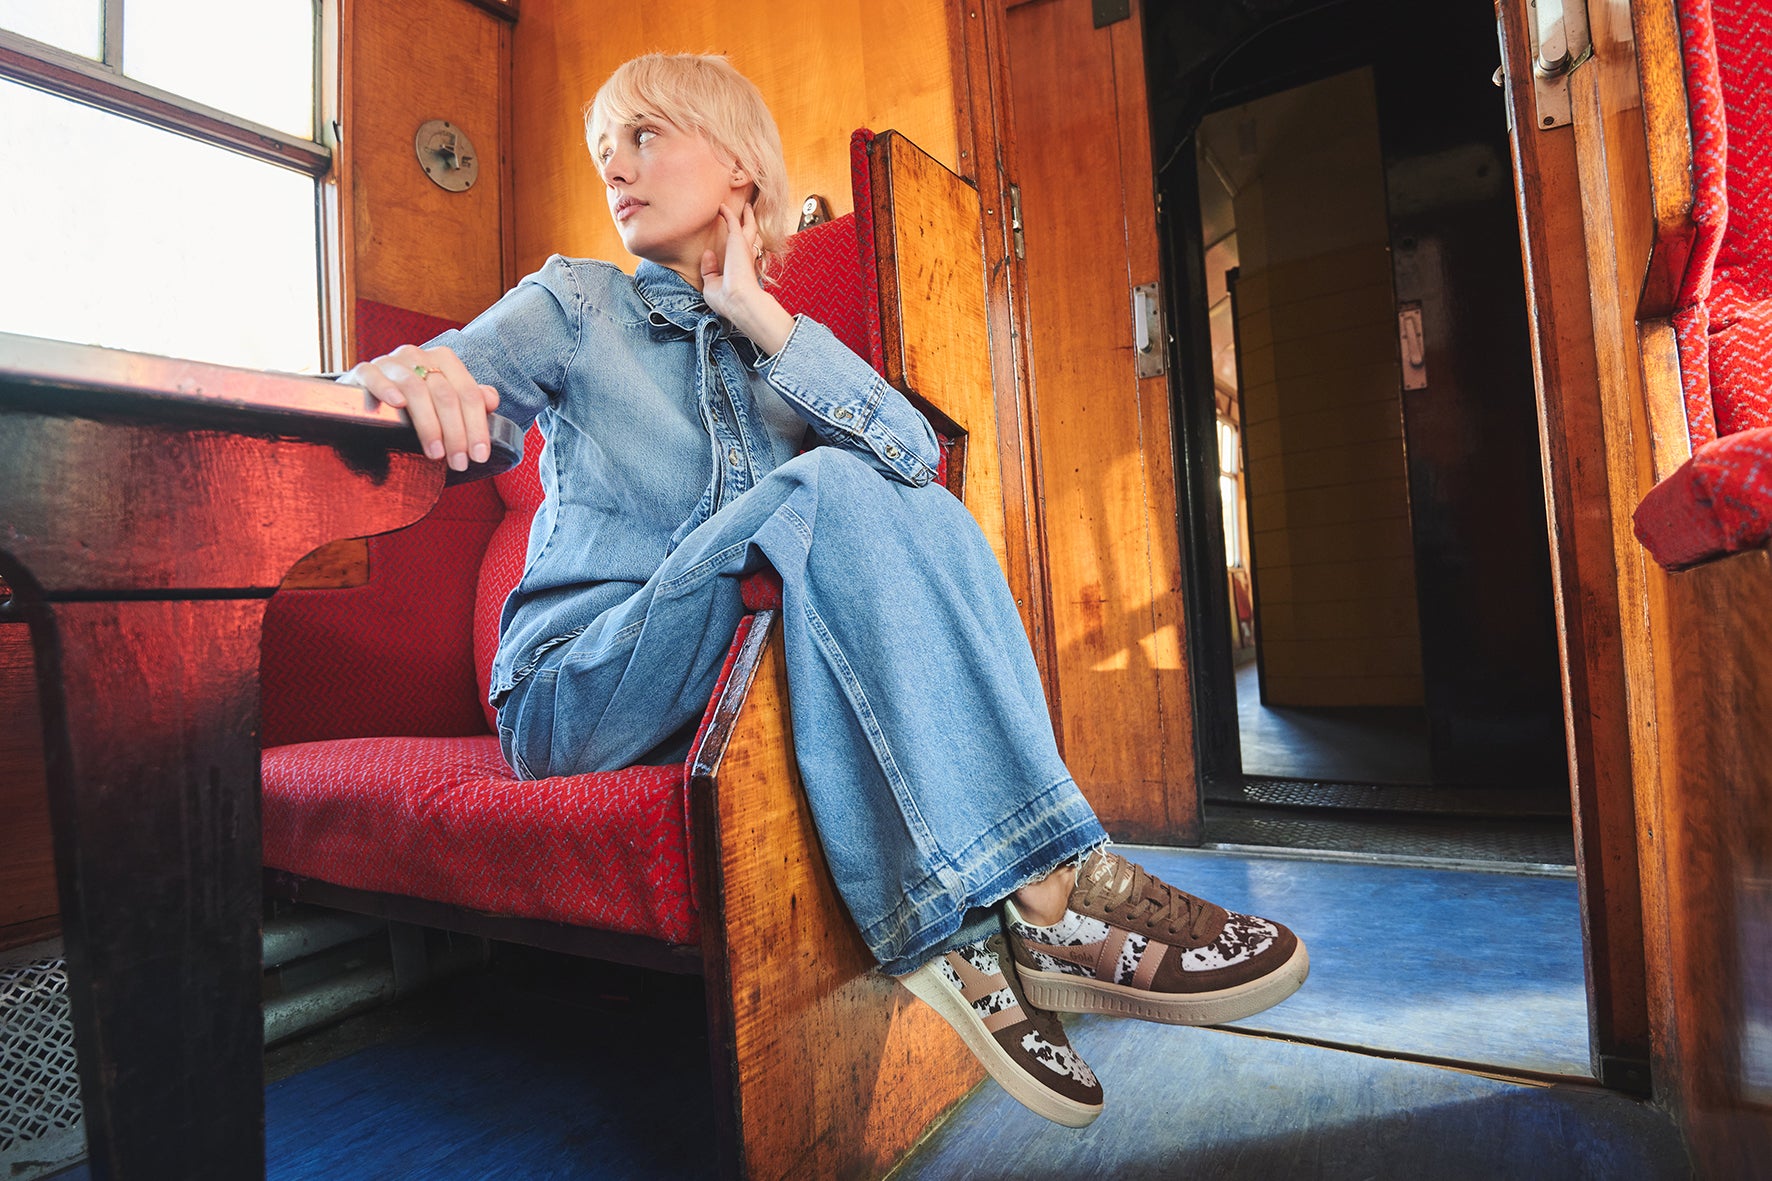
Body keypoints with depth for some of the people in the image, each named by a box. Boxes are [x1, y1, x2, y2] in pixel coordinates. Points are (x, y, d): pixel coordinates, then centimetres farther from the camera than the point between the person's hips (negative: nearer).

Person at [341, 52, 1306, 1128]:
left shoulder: (787, 345, 16)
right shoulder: (574, 304, 10)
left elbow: (917, 456, -3)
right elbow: (446, 375, -7)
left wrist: (760, 319, -7)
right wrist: (409, 374, -31)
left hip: (746, 684, 3)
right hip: (576, 691, -3)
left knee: (927, 514, -20)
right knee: (824, 493, -27)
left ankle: (964, 921, -26)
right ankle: (1047, 888, -31)